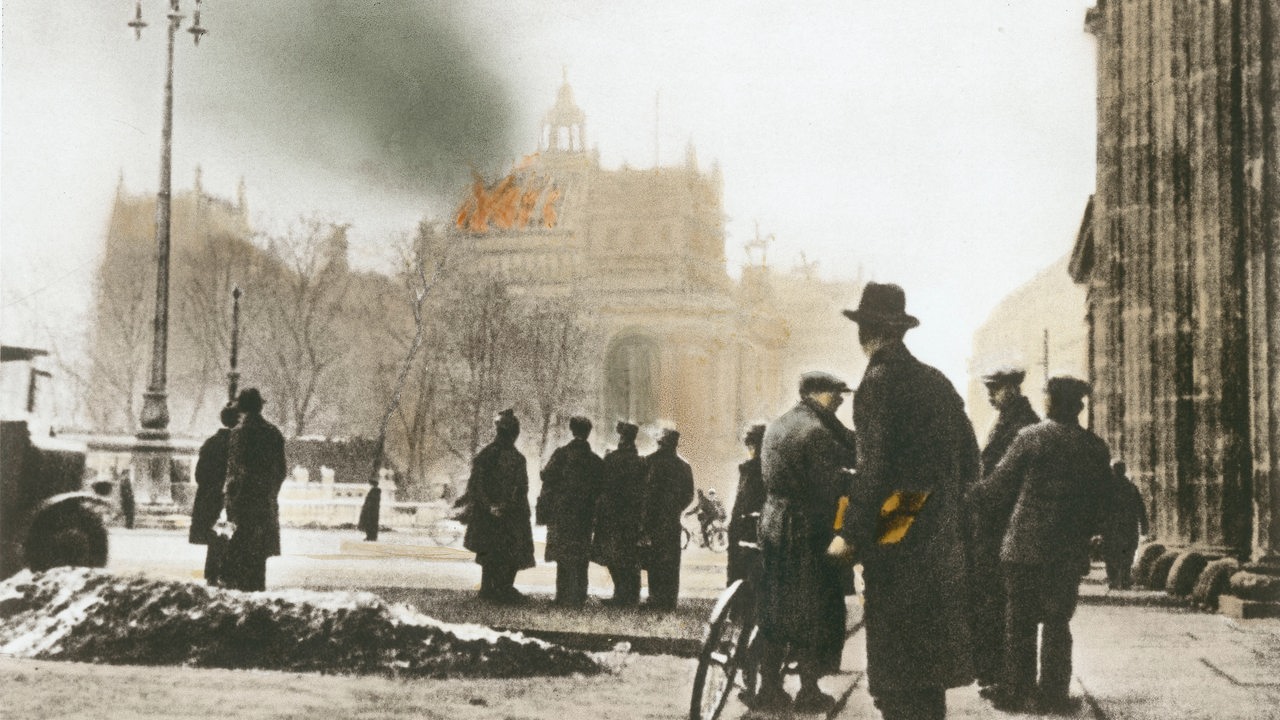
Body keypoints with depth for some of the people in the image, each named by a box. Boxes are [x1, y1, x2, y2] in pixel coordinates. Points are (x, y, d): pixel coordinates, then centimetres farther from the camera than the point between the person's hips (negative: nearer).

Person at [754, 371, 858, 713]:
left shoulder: (776, 427, 12)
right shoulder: (817, 431, -15)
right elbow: (830, 486, -18)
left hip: (773, 522, 8)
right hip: (809, 529, -8)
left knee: (775, 608, 12)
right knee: (814, 611, 2)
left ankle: (769, 688, 15)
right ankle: (809, 692, 8)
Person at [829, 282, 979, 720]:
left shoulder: (878, 382, -12)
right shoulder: (937, 382, 11)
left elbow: (873, 468, -18)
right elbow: (969, 459, 14)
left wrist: (852, 535, -14)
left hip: (897, 540, -8)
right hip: (942, 539, 8)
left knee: (895, 669, -3)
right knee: (928, 648, 18)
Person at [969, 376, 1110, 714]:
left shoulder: (1030, 438, -8)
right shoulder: (1096, 447, 2)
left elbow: (1000, 485, -4)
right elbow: (1100, 499, 7)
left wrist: (972, 492, 13)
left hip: (1026, 546, -2)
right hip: (1070, 552, 2)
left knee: (1020, 622, 7)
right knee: (1058, 623, 11)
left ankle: (1017, 692, 9)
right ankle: (1053, 695, 9)